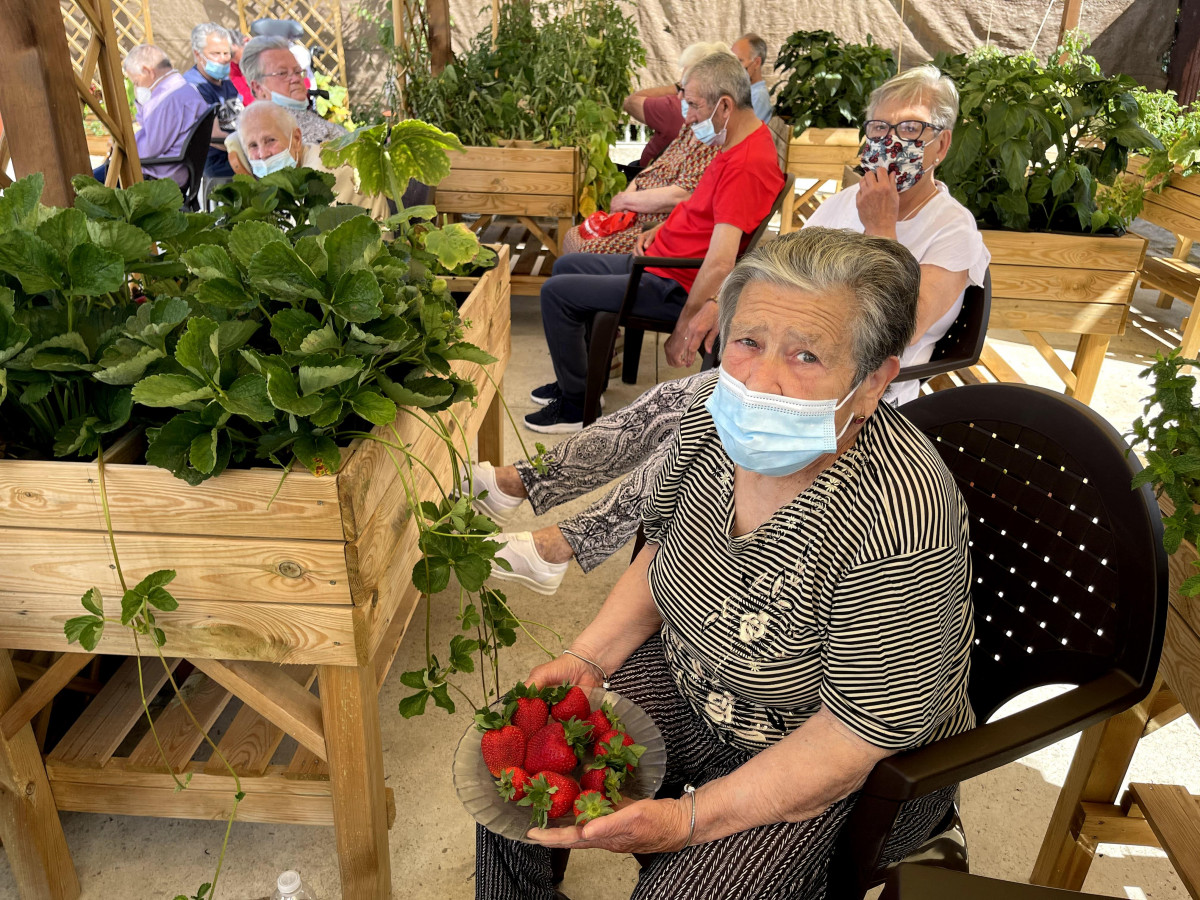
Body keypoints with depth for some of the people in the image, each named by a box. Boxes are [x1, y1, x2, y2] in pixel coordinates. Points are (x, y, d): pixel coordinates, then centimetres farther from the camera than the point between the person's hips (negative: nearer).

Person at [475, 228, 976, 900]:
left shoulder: (896, 522, -35)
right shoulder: (718, 413, -13)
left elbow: (863, 733, -25)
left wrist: (692, 817, -26)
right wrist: (590, 656, -6)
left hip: (859, 773, -5)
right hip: (692, 682, 6)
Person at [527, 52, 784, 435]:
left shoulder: (747, 165, -27)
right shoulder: (736, 143, 6)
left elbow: (720, 263, -33)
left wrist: (685, 327, -29)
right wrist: (662, 228, 10)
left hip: (673, 286, -11)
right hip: (658, 260, 11)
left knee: (556, 292, -10)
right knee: (566, 266, 22)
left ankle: (576, 404, 5)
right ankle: (573, 379, 30)